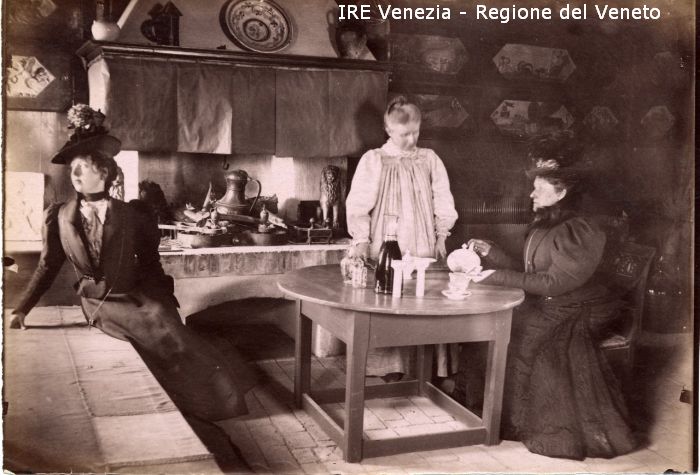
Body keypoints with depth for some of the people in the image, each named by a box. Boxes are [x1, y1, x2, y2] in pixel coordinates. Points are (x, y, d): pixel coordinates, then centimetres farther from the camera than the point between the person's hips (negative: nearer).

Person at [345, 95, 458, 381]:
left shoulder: (430, 160, 7)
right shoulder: (373, 160, -1)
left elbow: (443, 202, 12)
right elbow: (358, 204, -3)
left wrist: (441, 236, 4)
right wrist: (361, 241, -12)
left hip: (422, 250, 2)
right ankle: (389, 367, 6)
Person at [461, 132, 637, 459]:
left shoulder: (580, 232, -18)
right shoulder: (544, 226, 10)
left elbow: (553, 283, -24)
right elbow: (527, 272, 9)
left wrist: (497, 277, -23)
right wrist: (490, 253, 1)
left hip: (575, 315, -8)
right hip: (543, 306, 8)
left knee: (516, 336, -22)